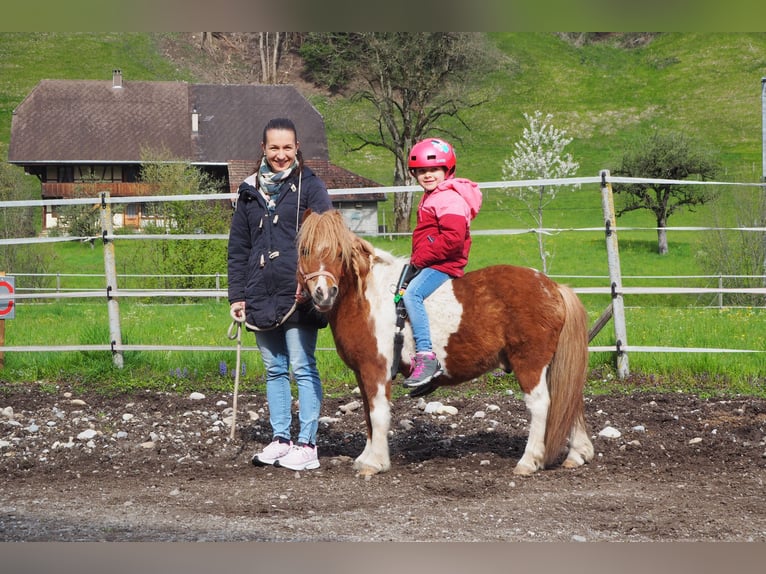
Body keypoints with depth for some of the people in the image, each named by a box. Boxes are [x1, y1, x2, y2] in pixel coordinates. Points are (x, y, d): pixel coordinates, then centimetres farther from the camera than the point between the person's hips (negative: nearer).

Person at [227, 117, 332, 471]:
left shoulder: (310, 187, -1)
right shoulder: (251, 190, 12)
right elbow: (238, 247, 14)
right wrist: (237, 294, 8)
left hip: (298, 295, -5)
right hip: (261, 296, 5)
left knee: (303, 368, -4)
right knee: (274, 369, 11)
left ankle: (307, 445, 0)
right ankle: (280, 440, 18)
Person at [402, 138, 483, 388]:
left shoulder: (450, 198, -15)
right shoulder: (430, 198, 20)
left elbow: (453, 237, -26)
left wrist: (421, 257, -20)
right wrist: (417, 259, 15)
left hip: (444, 264, -12)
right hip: (429, 264, 12)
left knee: (412, 293, -30)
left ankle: (425, 356, -37)